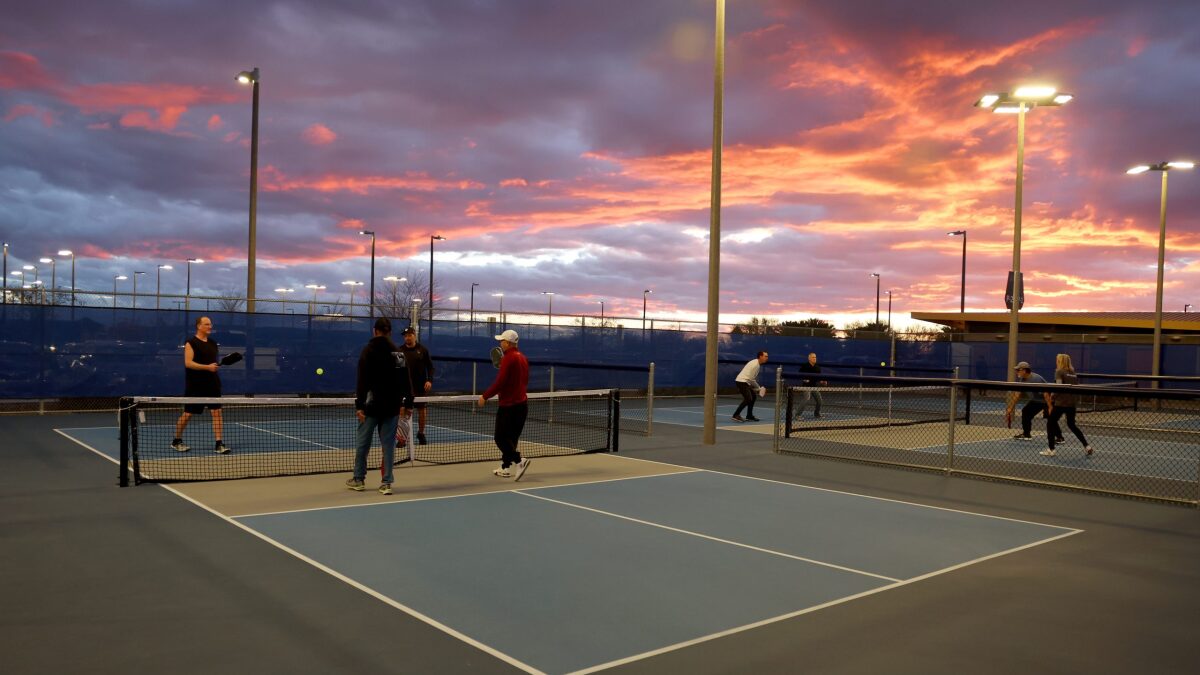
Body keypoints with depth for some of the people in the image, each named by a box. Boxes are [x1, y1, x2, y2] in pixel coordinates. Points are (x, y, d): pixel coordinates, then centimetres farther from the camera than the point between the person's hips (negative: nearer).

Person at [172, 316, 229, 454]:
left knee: (217, 412, -5)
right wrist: (207, 367, -26)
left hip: (212, 384, 5)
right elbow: (188, 363, -17)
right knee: (187, 414, 5)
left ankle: (219, 444, -6)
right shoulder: (191, 343, -7)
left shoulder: (213, 343, 13)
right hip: (195, 386, -5)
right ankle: (177, 441, 24)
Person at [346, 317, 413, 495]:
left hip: (372, 405, -3)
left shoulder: (369, 351, -6)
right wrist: (408, 402, 12)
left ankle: (358, 479, 20)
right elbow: (406, 381, 7)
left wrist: (359, 405, -12)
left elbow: (362, 381, -11)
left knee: (362, 442, 11)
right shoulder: (398, 353, 5)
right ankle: (386, 483, 4)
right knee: (388, 444, 5)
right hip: (392, 406, 3)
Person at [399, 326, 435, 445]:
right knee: (404, 411, -4)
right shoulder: (400, 350, 2)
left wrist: (430, 380, -8)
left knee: (422, 410, 9)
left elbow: (430, 366, 5)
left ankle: (421, 433, 28)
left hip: (420, 386, 1)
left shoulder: (422, 350, 3)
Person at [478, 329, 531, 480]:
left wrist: (485, 396, -11)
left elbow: (500, 382, -20)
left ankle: (519, 461, -16)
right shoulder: (522, 357, 11)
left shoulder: (508, 358, -14)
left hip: (509, 405, -8)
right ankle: (505, 468, 17)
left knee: (501, 438, -3)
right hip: (522, 403, 8)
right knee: (511, 438, 13)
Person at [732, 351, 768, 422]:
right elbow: (751, 378, -18)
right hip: (741, 381, -10)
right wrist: (758, 387, -7)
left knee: (753, 397, 14)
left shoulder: (758, 364, 13)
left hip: (745, 382, 10)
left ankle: (749, 416, 20)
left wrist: (757, 387, 8)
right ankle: (736, 415, -15)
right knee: (748, 399, -17)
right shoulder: (755, 364, -18)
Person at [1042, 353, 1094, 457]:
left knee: (1050, 424, 6)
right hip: (1071, 403, 7)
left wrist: (1052, 396, -2)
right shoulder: (1073, 373, 11)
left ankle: (1051, 450, 3)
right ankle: (1087, 446, 18)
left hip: (1060, 403, -7)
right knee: (1072, 425, 23)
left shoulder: (1059, 372, -8)